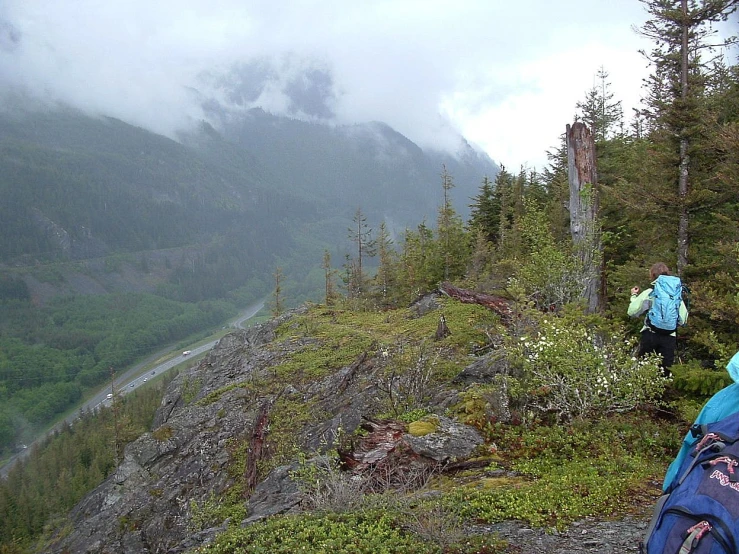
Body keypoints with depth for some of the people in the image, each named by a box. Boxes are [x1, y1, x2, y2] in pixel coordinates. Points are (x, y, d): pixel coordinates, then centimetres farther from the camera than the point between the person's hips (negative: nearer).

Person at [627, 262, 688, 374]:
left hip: (650, 335, -2)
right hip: (669, 337, 2)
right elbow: (683, 320, 4)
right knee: (665, 372, 7)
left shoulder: (648, 293, -3)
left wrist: (634, 296, 13)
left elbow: (632, 312, -2)